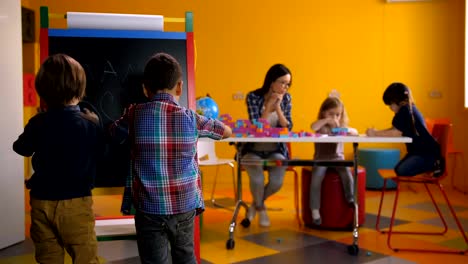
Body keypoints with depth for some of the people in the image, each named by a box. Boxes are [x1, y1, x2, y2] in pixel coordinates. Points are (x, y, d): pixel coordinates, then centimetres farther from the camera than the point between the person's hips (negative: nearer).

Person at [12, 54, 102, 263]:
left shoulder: (38, 123, -4)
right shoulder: (90, 123, -13)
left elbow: (21, 148, 13)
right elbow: (99, 154, 1)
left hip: (41, 202, 4)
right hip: (75, 204, -4)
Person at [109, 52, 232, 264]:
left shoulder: (134, 115, -4)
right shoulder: (190, 118, -2)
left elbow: (112, 132, 17)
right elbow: (226, 132, 15)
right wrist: (203, 128, 34)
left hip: (149, 208, -2)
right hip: (185, 205, 2)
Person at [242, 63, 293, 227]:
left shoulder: (286, 98, -1)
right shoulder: (253, 97, -12)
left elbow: (288, 127, -6)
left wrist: (277, 107, -18)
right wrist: (269, 105, -21)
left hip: (276, 150, 3)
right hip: (254, 150, -2)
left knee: (277, 182, -20)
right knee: (257, 180, -27)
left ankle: (256, 204, 16)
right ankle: (261, 209, 8)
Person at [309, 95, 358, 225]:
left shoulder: (341, 126, 14)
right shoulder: (321, 126, 2)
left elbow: (355, 132, 10)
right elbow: (313, 127, -21)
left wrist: (348, 130, -11)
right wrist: (327, 120, -20)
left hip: (337, 158, 3)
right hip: (321, 158, -2)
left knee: (347, 172, -29)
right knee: (316, 178, -25)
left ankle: (351, 199, -20)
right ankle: (315, 210, -20)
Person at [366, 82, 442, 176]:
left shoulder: (405, 110, -19)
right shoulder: (408, 109, 11)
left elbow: (397, 133, -23)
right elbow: (394, 129, 12)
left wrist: (376, 134, -16)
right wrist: (377, 132, -1)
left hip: (427, 153, -10)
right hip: (417, 151, 10)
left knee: (401, 171, -22)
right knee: (398, 169, 8)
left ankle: (434, 165, -7)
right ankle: (432, 163, 11)